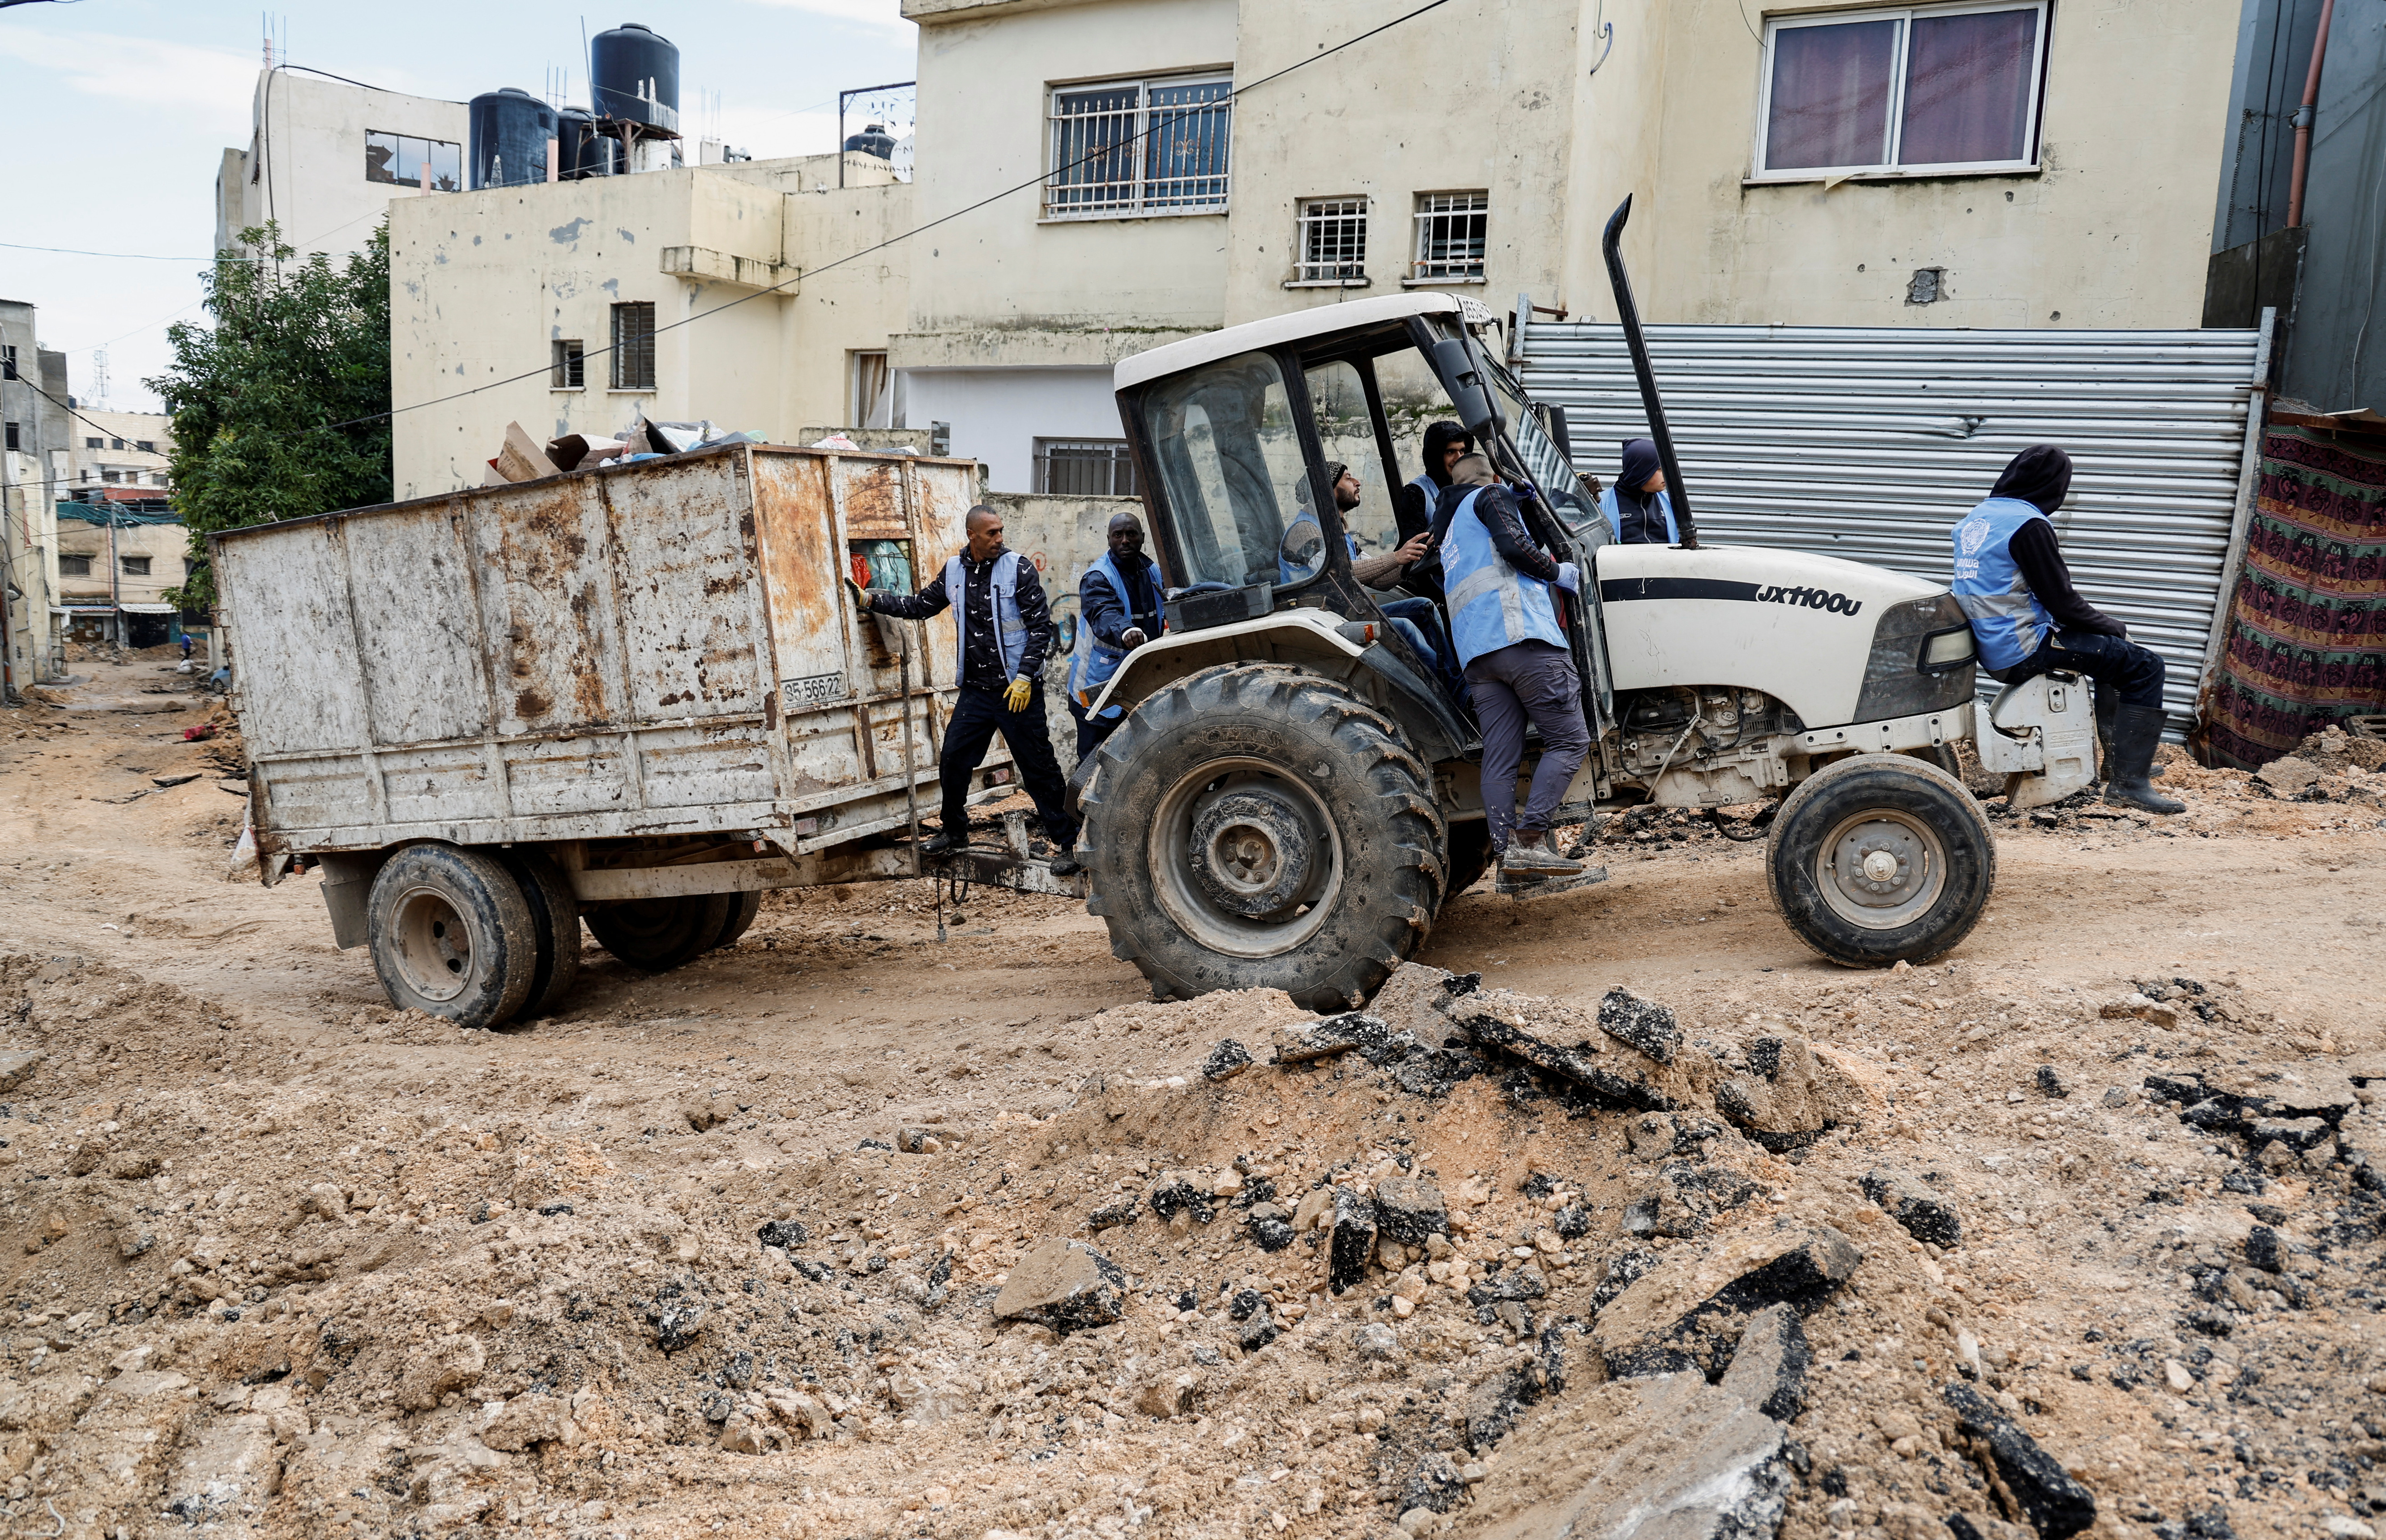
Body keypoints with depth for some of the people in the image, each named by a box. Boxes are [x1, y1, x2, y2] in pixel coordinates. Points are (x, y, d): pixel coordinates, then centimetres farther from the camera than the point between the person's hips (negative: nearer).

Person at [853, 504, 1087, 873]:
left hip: (1018, 690, -5)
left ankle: (1069, 844, 7)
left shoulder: (1018, 568, -8)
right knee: (953, 761, 8)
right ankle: (955, 831, 30)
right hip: (976, 690, 5)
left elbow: (1041, 625, -9)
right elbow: (920, 606, 20)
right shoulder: (954, 570, 6)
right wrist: (869, 599, 14)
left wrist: (1025, 678, -14)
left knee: (1038, 768, -2)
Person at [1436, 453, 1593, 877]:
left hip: (1475, 652, 8)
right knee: (1569, 741, -7)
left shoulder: (1449, 531, 33)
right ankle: (1527, 841, -17)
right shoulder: (1492, 496, 9)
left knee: (1500, 758, 2)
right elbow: (1513, 545, -7)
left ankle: (1506, 855, -5)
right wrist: (1562, 573, 3)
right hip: (1523, 635, -8)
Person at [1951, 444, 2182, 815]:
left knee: (2114, 650, 28)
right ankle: (2128, 782, -9)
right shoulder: (2028, 525, -16)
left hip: (1989, 646, 10)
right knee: (2144, 667, -6)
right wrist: (2116, 627, 1)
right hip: (2023, 652, -10)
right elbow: (2061, 601, -16)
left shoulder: (1975, 519, 12)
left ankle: (2118, 758, 34)